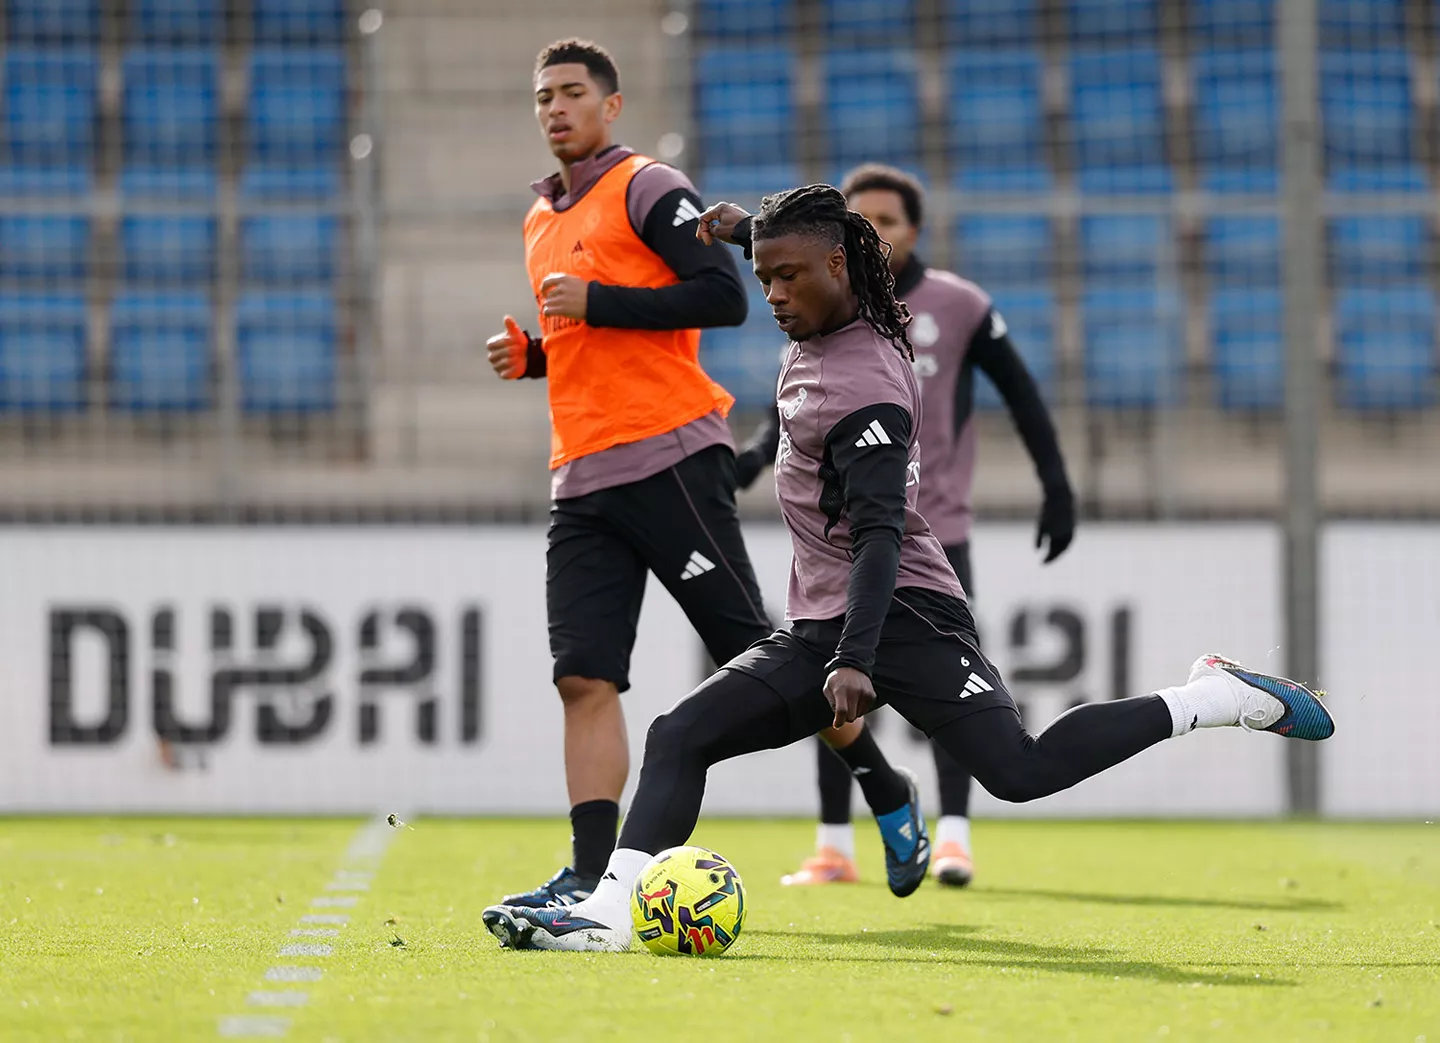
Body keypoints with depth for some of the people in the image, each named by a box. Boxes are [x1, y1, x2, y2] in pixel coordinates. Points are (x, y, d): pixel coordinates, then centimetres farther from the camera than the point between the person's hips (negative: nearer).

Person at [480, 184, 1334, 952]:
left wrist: (854, 661, -34)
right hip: (817, 630, 10)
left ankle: (1219, 699, -8)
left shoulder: (865, 388, -18)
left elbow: (879, 535, -26)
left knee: (1022, 771, -23)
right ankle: (611, 911, -15)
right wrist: (747, 228, 40)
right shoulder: (817, 337, 9)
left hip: (902, 621, -10)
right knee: (679, 738, -4)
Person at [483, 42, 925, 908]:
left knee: (757, 656, -3)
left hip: (670, 458, -7)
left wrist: (595, 303, -16)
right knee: (586, 680, -4)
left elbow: (724, 296, -14)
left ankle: (891, 797, 14)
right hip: (582, 477, 7)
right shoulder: (542, 220, 21)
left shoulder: (646, 188, -4)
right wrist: (531, 356, 11)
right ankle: (591, 877, -8)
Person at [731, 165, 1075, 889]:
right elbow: (792, 414, 10)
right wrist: (754, 457, -11)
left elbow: (1021, 395, 3)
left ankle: (953, 836, -11)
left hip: (935, 529, -3)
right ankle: (834, 847, 11)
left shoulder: (959, 307, -2)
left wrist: (1056, 486, -2)